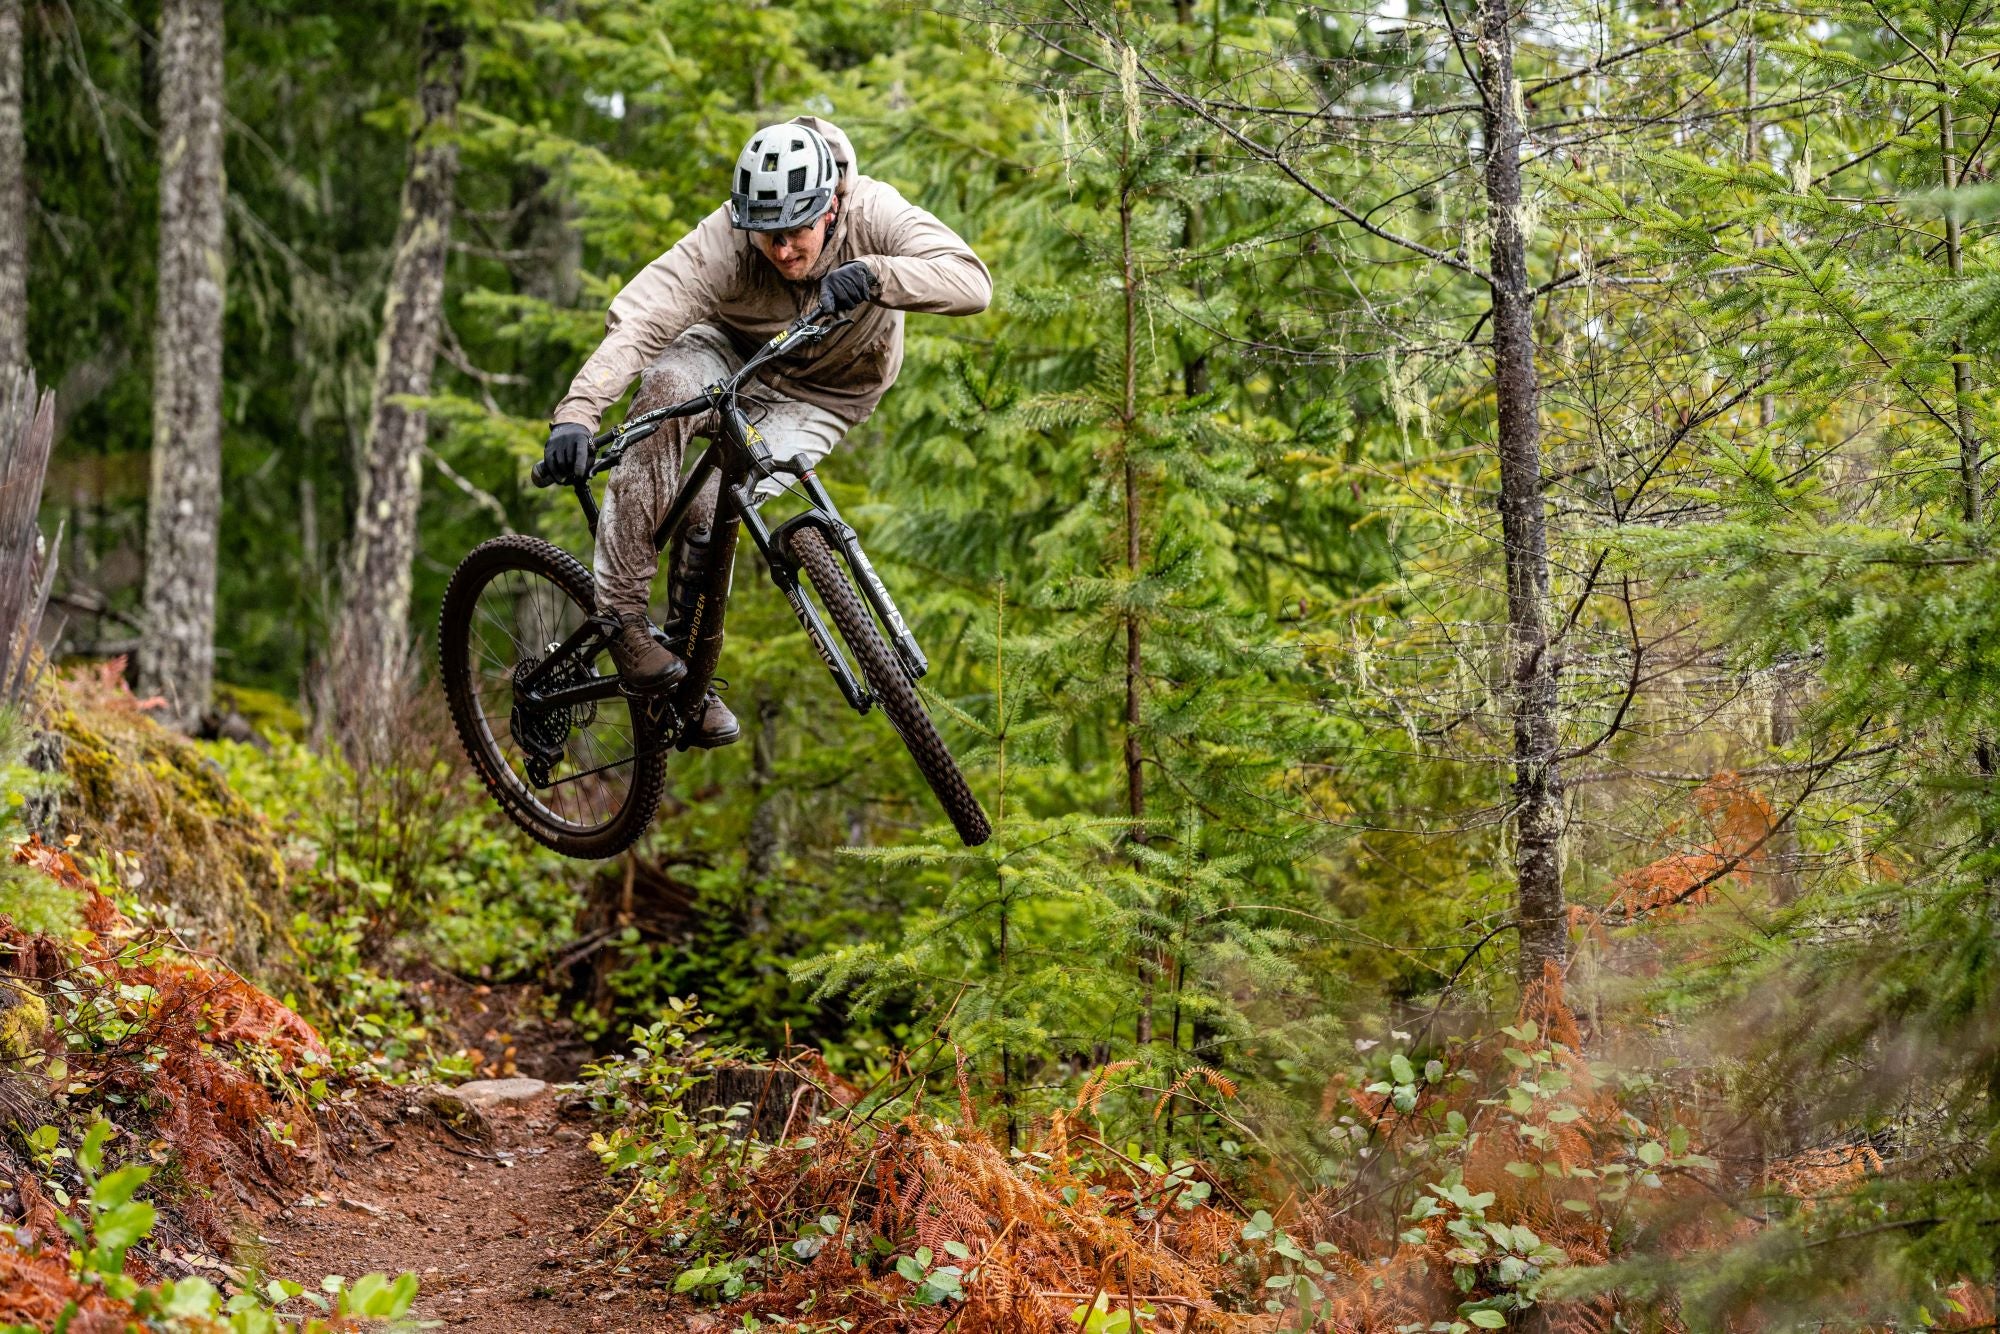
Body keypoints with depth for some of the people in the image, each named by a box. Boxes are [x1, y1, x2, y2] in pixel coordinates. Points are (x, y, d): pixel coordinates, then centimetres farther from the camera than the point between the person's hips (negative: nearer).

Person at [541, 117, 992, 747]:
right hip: (728, 356, 1)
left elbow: (971, 281, -40)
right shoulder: (722, 241, -30)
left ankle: (688, 670, -2)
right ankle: (620, 612, -30)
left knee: (713, 509, -26)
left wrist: (872, 275, -56)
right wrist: (576, 413, -56)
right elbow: (637, 320, -40)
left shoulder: (872, 216, -28)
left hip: (819, 399, 0)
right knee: (666, 382, -35)